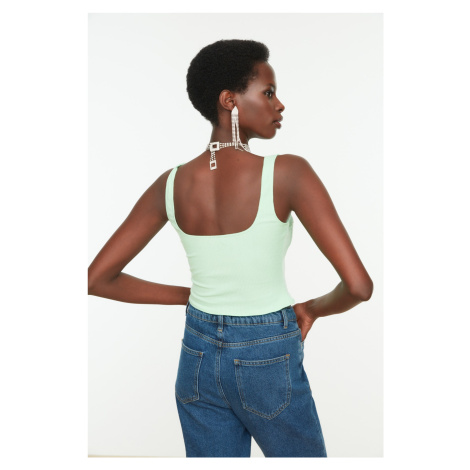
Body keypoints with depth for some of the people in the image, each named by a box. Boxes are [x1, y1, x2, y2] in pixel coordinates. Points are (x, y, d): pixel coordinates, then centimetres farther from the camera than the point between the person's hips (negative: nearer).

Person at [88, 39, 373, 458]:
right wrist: (313, 308, -1)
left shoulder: (171, 185, -7)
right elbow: (359, 285, -23)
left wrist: (191, 296, 5)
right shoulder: (287, 173, -20)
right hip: (268, 361, -4)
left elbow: (96, 279, -2)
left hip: (198, 358, 4)